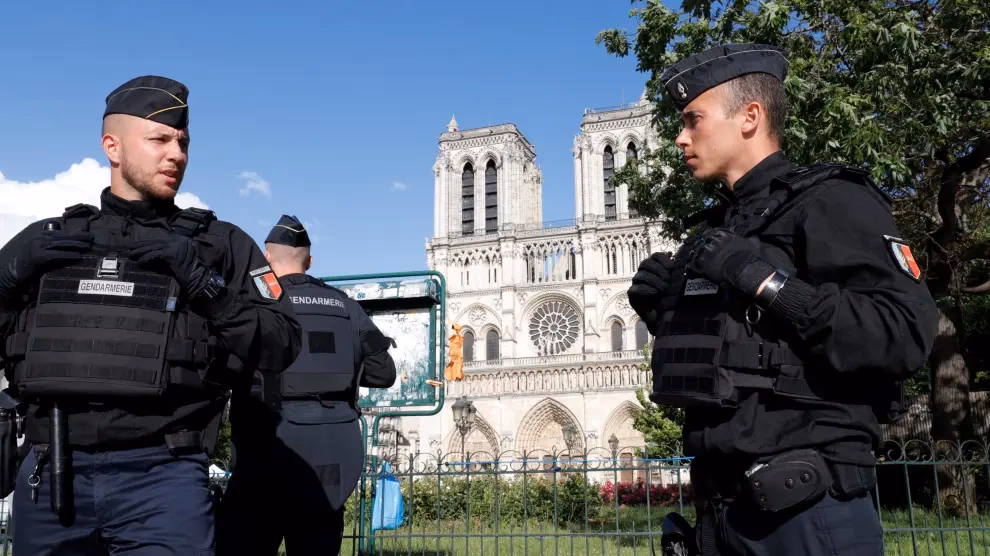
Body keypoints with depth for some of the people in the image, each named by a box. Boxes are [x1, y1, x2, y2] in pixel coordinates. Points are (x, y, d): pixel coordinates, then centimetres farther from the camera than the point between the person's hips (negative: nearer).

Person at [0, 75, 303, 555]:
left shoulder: (221, 244, 7)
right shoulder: (45, 240, 15)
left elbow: (280, 346, -1)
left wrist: (202, 280, -11)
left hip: (163, 477, -2)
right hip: (49, 475, 3)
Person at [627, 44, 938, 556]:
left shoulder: (828, 201, -6)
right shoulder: (719, 228, 17)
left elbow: (907, 334, -19)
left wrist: (768, 282, -21)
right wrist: (664, 318, 6)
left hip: (804, 504, -7)